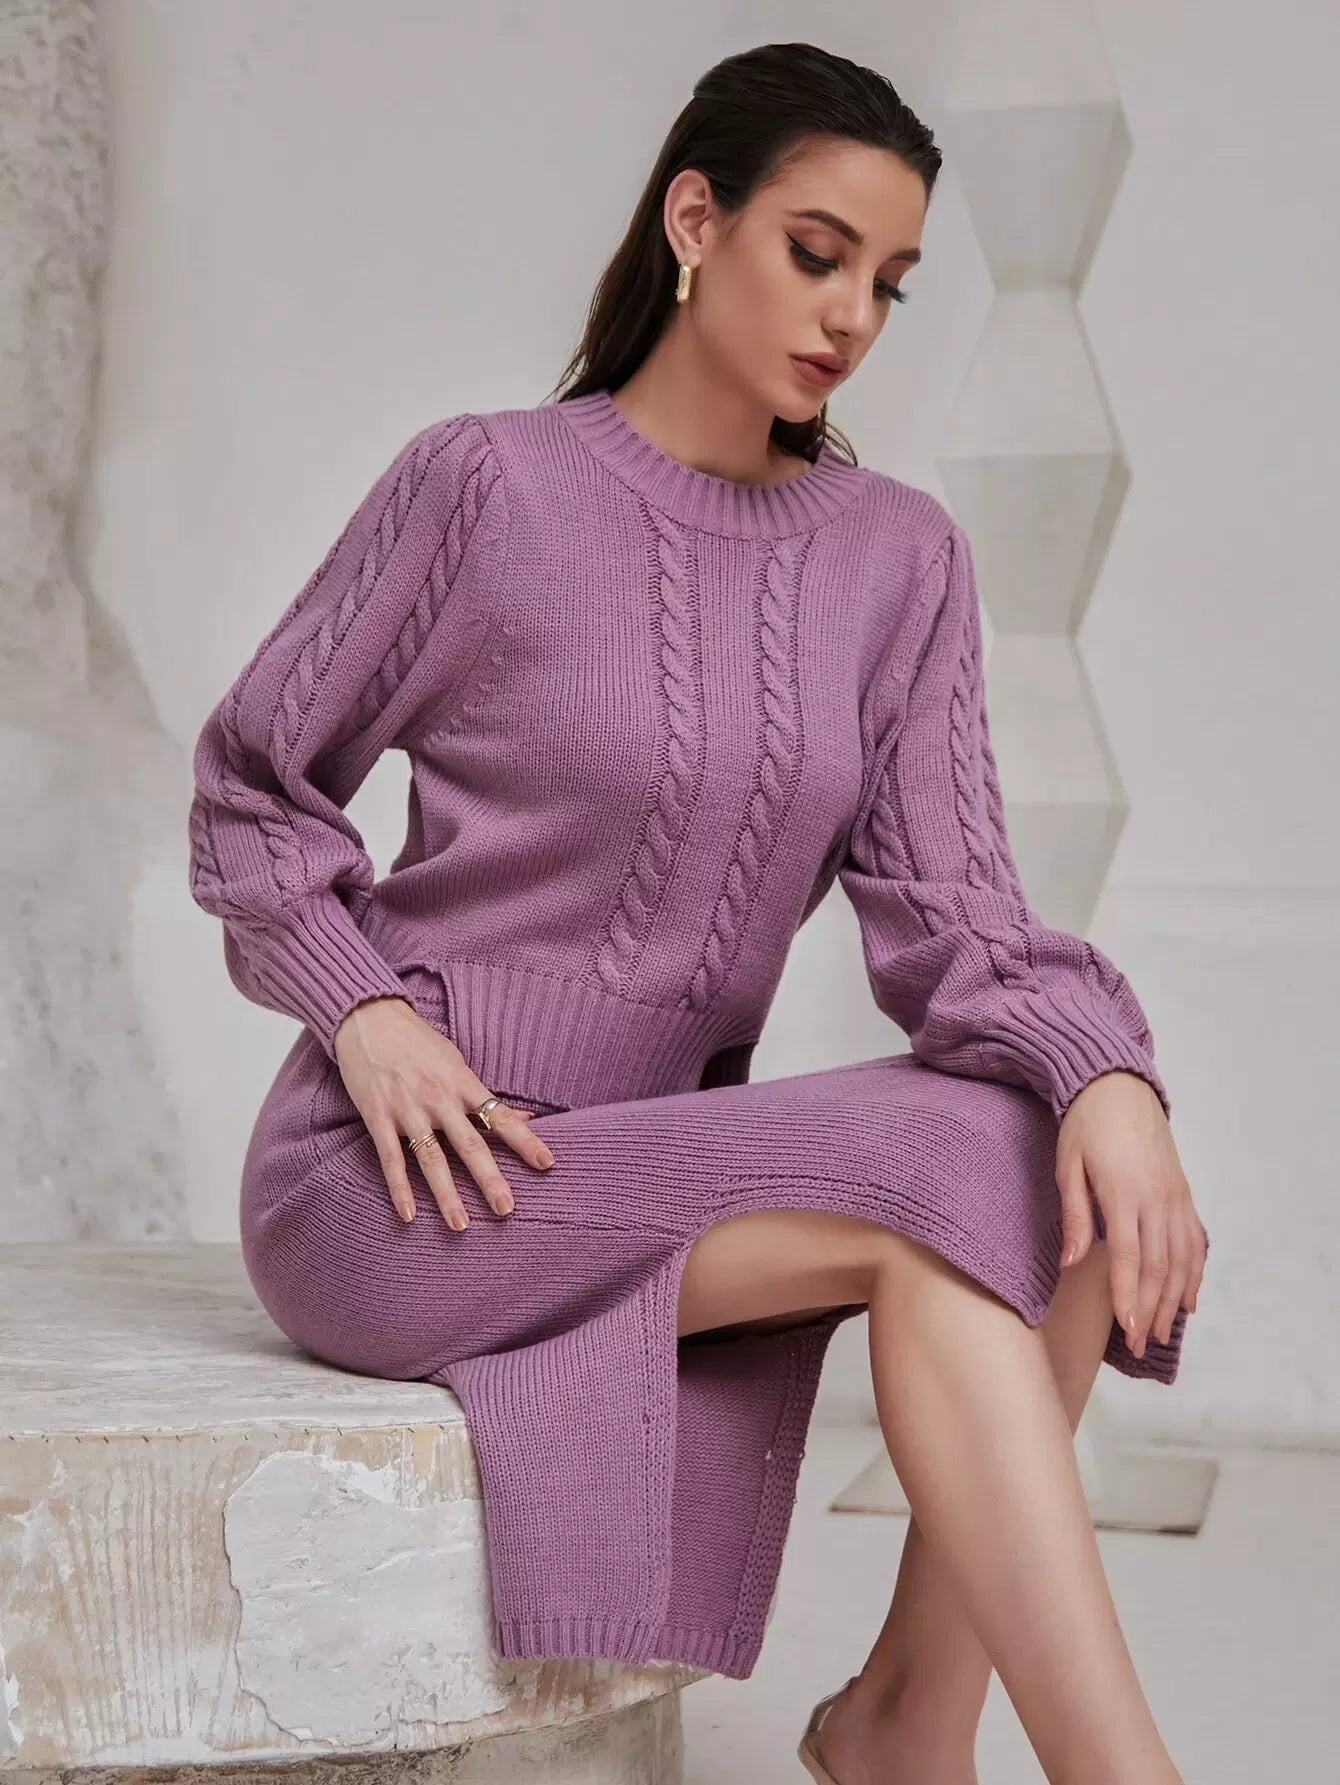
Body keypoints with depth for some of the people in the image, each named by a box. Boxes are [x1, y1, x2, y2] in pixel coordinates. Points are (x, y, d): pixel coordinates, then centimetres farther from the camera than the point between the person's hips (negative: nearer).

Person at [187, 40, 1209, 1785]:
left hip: (651, 1172, 5)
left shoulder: (902, 558, 5)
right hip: (406, 1184, -5)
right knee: (925, 1199, -26)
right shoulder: (486, 484, -8)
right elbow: (251, 784, 2)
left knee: (1082, 1184, -19)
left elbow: (946, 908, -3)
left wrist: (1108, 1071, -23)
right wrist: (367, 1012, -15)